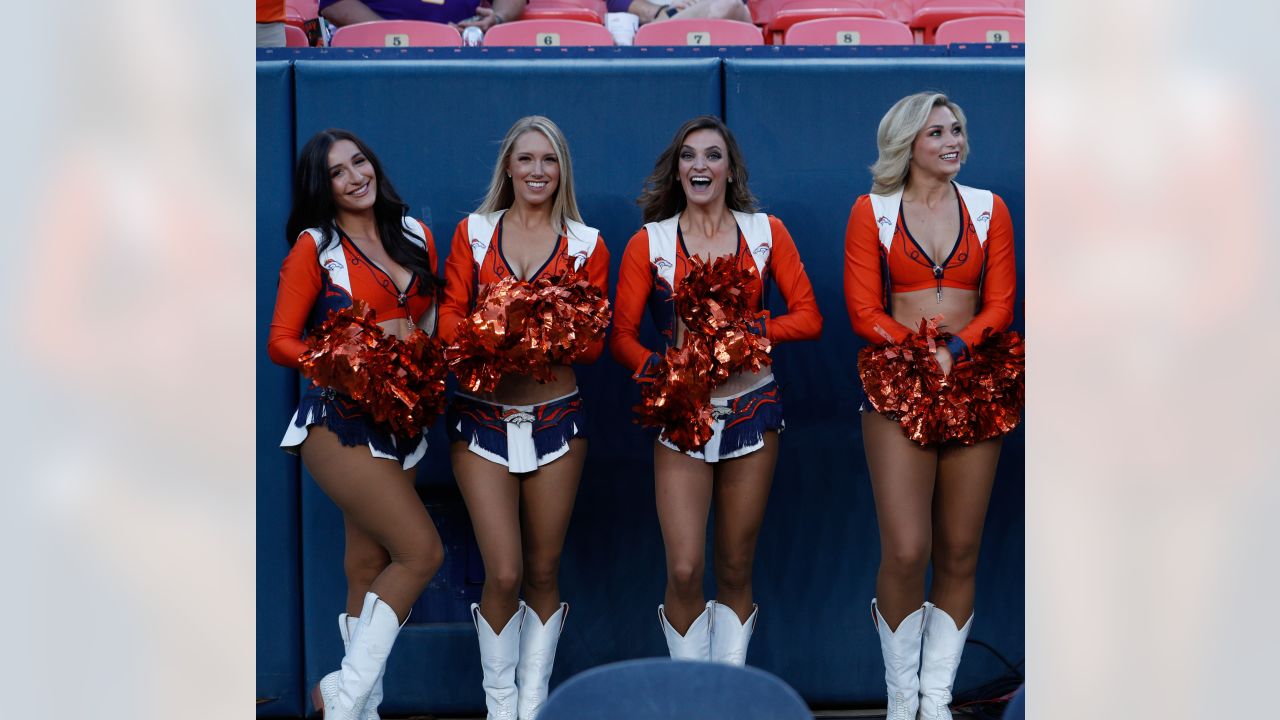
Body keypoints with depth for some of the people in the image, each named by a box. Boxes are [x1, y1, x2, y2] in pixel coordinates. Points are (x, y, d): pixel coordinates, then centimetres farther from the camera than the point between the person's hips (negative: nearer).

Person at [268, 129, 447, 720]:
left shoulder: (414, 236, 11)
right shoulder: (315, 246, -3)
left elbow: (432, 322, 18)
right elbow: (280, 342, -5)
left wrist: (409, 341, -4)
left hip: (400, 422, 6)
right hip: (340, 421, -6)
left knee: (370, 568, 7)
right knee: (423, 552, -14)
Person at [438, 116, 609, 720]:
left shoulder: (586, 244, 5)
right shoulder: (474, 233, 6)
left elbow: (594, 342, 2)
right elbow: (449, 317, 1)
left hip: (555, 419, 1)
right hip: (484, 418, -1)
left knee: (543, 573, 7)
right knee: (503, 575, -6)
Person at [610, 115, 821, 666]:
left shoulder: (765, 232, 4)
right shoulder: (650, 242, 2)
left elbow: (808, 318, 1)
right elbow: (621, 335, -1)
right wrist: (661, 372, -21)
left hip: (752, 408, 1)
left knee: (735, 569, 8)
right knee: (684, 570, -10)